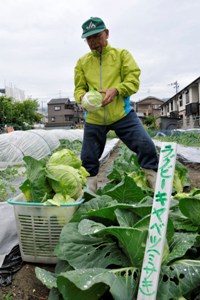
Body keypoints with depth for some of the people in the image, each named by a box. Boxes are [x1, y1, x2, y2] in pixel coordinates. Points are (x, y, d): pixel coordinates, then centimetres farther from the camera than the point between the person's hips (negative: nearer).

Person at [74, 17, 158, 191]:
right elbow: (79, 88, 9)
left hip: (122, 114, -2)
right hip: (93, 118, 3)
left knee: (146, 146, -14)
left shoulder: (121, 54, 4)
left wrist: (115, 90, -25)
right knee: (88, 159, 8)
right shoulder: (82, 62, 10)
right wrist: (82, 97, -16)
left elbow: (133, 80, -5)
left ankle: (156, 182, 6)